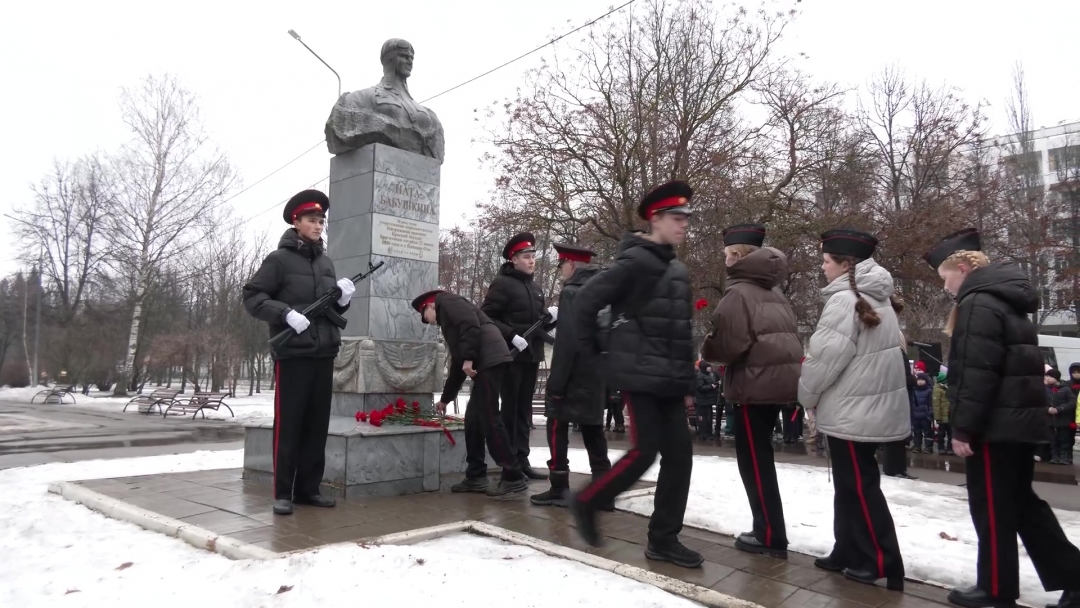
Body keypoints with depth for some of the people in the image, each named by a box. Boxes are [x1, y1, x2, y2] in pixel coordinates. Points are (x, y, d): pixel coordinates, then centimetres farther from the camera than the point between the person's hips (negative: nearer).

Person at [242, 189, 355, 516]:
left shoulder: (326, 262, 16)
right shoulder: (279, 258, -2)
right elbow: (252, 297, -8)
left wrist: (342, 300, 1)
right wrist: (286, 313, -21)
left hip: (324, 354, 6)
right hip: (292, 354, -6)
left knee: (317, 424, 9)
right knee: (288, 424, -2)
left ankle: (308, 488, 18)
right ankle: (283, 493, 8)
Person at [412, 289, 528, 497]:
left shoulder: (446, 301, 9)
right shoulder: (448, 318, 34)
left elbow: (471, 324, -12)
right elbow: (457, 365, 35)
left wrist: (468, 358, -15)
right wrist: (445, 399, 40)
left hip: (489, 360, -10)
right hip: (484, 364, 10)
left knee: (489, 420, -9)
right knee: (473, 420, 12)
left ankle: (514, 477, -6)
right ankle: (476, 476, 17)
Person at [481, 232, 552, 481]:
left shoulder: (535, 288, 16)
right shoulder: (502, 284, -7)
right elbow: (485, 318, -14)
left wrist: (550, 318, 2)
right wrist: (512, 336, -21)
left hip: (532, 356, 7)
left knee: (525, 409, 11)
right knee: (510, 408, -1)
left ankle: (522, 459, 18)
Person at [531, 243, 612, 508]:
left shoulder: (571, 292, -14)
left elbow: (566, 342, -20)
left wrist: (555, 384, -17)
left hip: (574, 377, -8)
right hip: (596, 377, 8)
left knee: (557, 429, 4)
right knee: (593, 431, 12)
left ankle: (560, 489, 8)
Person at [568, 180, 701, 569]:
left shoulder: (678, 270, 16)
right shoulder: (634, 262, -10)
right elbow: (585, 301, -12)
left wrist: (687, 383, 15)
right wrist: (591, 349, -5)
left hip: (669, 381, 8)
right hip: (639, 376, -8)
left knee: (680, 453, 5)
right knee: (645, 451, -8)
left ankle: (663, 539, 16)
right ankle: (586, 503, 14)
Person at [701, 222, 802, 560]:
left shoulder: (738, 292, -13)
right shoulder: (774, 293, 13)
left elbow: (730, 345, -21)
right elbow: (789, 338, 15)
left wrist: (706, 347, -1)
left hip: (754, 384, -8)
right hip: (779, 380, 9)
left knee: (753, 459, 2)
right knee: (760, 456, 17)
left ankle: (771, 536, 8)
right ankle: (767, 530, 26)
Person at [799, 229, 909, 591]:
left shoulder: (845, 299, -17)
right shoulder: (876, 299, 13)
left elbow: (827, 356, -18)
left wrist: (807, 394, -1)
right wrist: (817, 395, 17)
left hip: (853, 410, -10)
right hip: (871, 406, 10)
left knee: (859, 486, 1)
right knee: (850, 484, 16)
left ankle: (882, 563, 10)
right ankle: (848, 554, 25)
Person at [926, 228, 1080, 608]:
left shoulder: (978, 303, -16)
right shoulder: (1004, 300, 16)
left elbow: (976, 374, -23)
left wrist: (963, 427, -19)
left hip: (996, 425, -10)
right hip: (1019, 420, 10)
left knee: (992, 508, 1)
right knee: (1021, 502, 18)